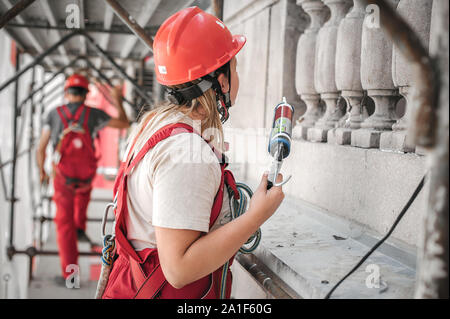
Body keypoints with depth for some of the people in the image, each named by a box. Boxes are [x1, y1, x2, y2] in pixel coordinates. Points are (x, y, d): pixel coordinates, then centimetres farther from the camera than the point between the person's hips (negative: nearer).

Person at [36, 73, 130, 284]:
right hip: (86, 175, 1)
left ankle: (69, 273, 1)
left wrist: (41, 171, 13)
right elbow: (124, 124, 7)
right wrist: (118, 100, 20)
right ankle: (80, 227, 32)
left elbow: (41, 149, -4)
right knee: (83, 191, 40)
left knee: (65, 223, 4)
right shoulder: (94, 114, -4)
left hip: (62, 177, -1)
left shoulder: (54, 114, -3)